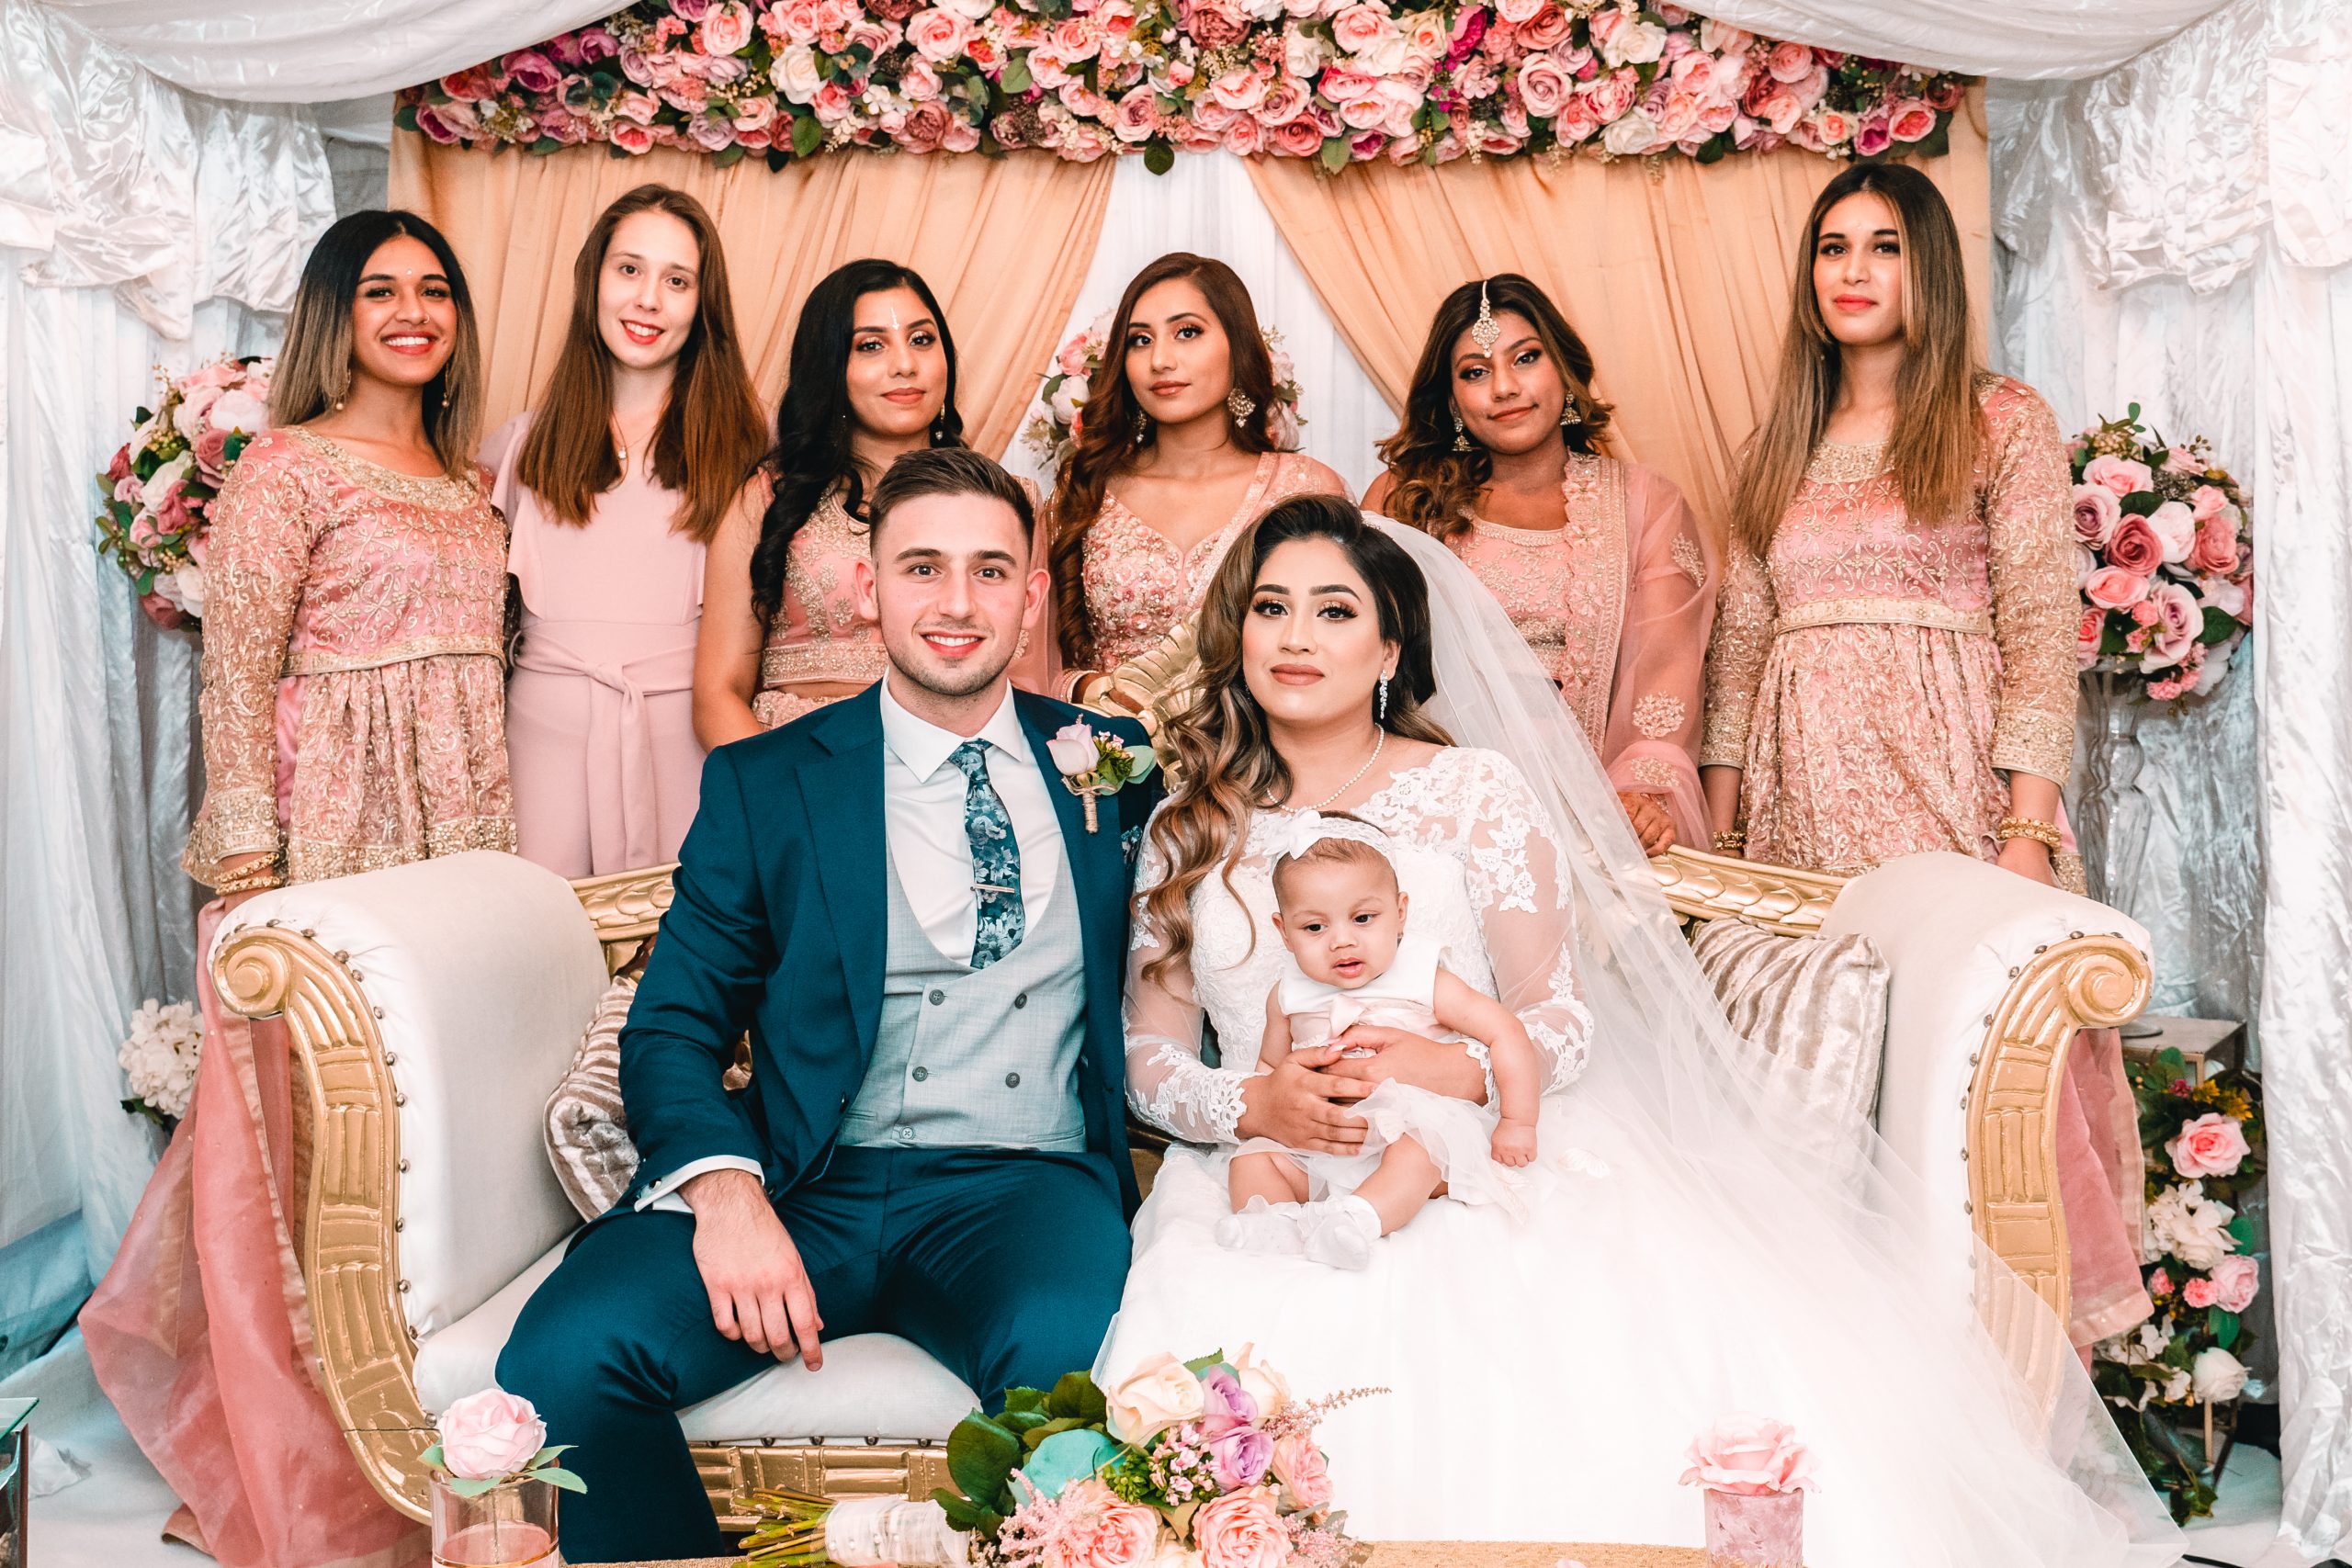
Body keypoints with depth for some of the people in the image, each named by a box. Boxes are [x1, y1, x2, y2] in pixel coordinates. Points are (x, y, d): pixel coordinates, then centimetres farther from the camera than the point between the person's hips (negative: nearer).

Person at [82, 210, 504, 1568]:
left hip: (461, 819, 6)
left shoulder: (466, 476, 15)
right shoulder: (289, 466, -5)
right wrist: (248, 863, -14)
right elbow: (238, 675, -9)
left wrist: (491, 830, 14)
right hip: (331, 820, -6)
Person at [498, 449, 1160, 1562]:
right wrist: (724, 1187, -17)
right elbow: (670, 1028, 4)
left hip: (1022, 1188, 0)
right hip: (808, 1187, 1)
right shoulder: (764, 784, 11)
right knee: (564, 1356, -26)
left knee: (1070, 1359, -35)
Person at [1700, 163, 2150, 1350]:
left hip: (1945, 778, -4)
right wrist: (1720, 830, 8)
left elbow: (2041, 633, -3)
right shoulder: (1782, 447, 18)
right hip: (1800, 796, 4)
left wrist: (2028, 831, -13)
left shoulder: (2002, 422, 5)